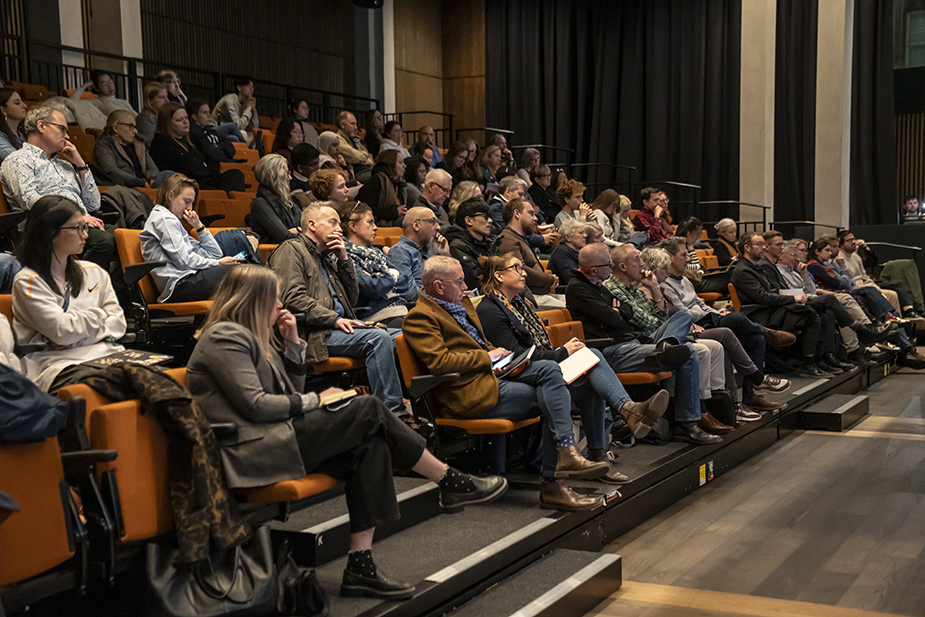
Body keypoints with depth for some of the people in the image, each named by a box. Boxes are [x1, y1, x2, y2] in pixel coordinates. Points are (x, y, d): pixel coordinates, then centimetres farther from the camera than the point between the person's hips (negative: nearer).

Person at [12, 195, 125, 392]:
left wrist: (75, 339, -5)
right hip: (58, 364, -5)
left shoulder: (95, 273, 19)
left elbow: (118, 322, 11)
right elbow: (62, 330, -11)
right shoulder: (27, 282, 0)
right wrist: (99, 315, 5)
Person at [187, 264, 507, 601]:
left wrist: (293, 343, 9)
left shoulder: (253, 337, 22)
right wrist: (315, 401, -7)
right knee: (368, 410, -15)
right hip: (252, 452, -10)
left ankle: (361, 565, -15)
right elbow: (254, 405, -18)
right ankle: (450, 482, -4)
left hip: (273, 440, 10)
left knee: (370, 446, -13)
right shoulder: (224, 337, -8)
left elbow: (291, 393, 20)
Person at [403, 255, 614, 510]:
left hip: (493, 373, 9)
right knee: (550, 401, -16)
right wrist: (488, 356, -12)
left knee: (549, 368, -15)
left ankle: (565, 454, -24)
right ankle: (553, 485, -15)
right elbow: (439, 362, -20)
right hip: (471, 391, -9)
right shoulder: (419, 317, -8)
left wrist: (501, 355, 10)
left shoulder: (461, 303, 22)